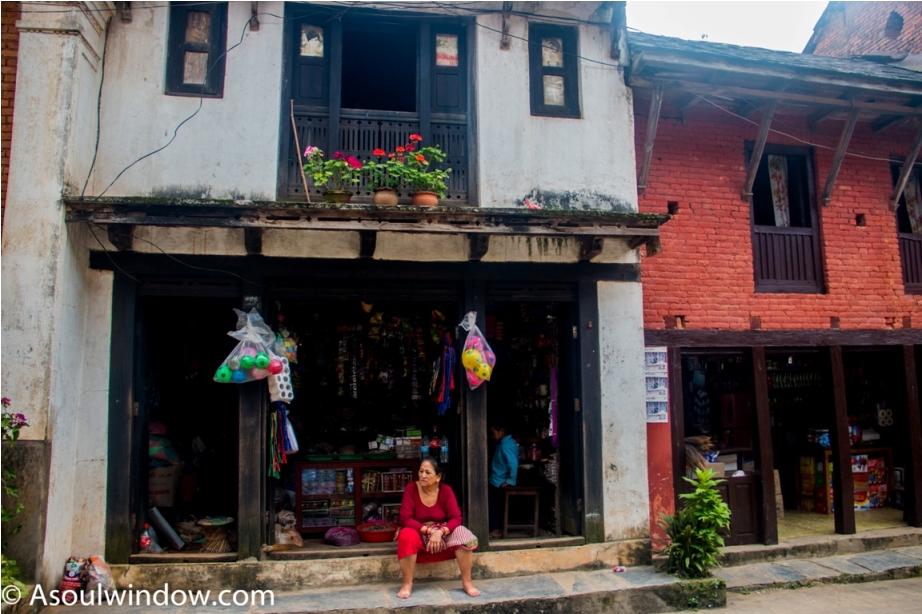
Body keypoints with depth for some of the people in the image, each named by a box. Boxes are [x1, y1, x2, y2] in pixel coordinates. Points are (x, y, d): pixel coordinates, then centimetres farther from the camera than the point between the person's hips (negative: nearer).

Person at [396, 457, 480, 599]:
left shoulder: (446, 490, -11)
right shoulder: (411, 488, -16)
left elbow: (456, 518, -15)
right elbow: (405, 519, -21)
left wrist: (439, 532, -32)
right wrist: (429, 531, -29)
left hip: (442, 533, 2)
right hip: (418, 533, -2)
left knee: (462, 534, -27)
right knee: (407, 535, -36)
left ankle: (467, 582, -15)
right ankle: (407, 583, -22)